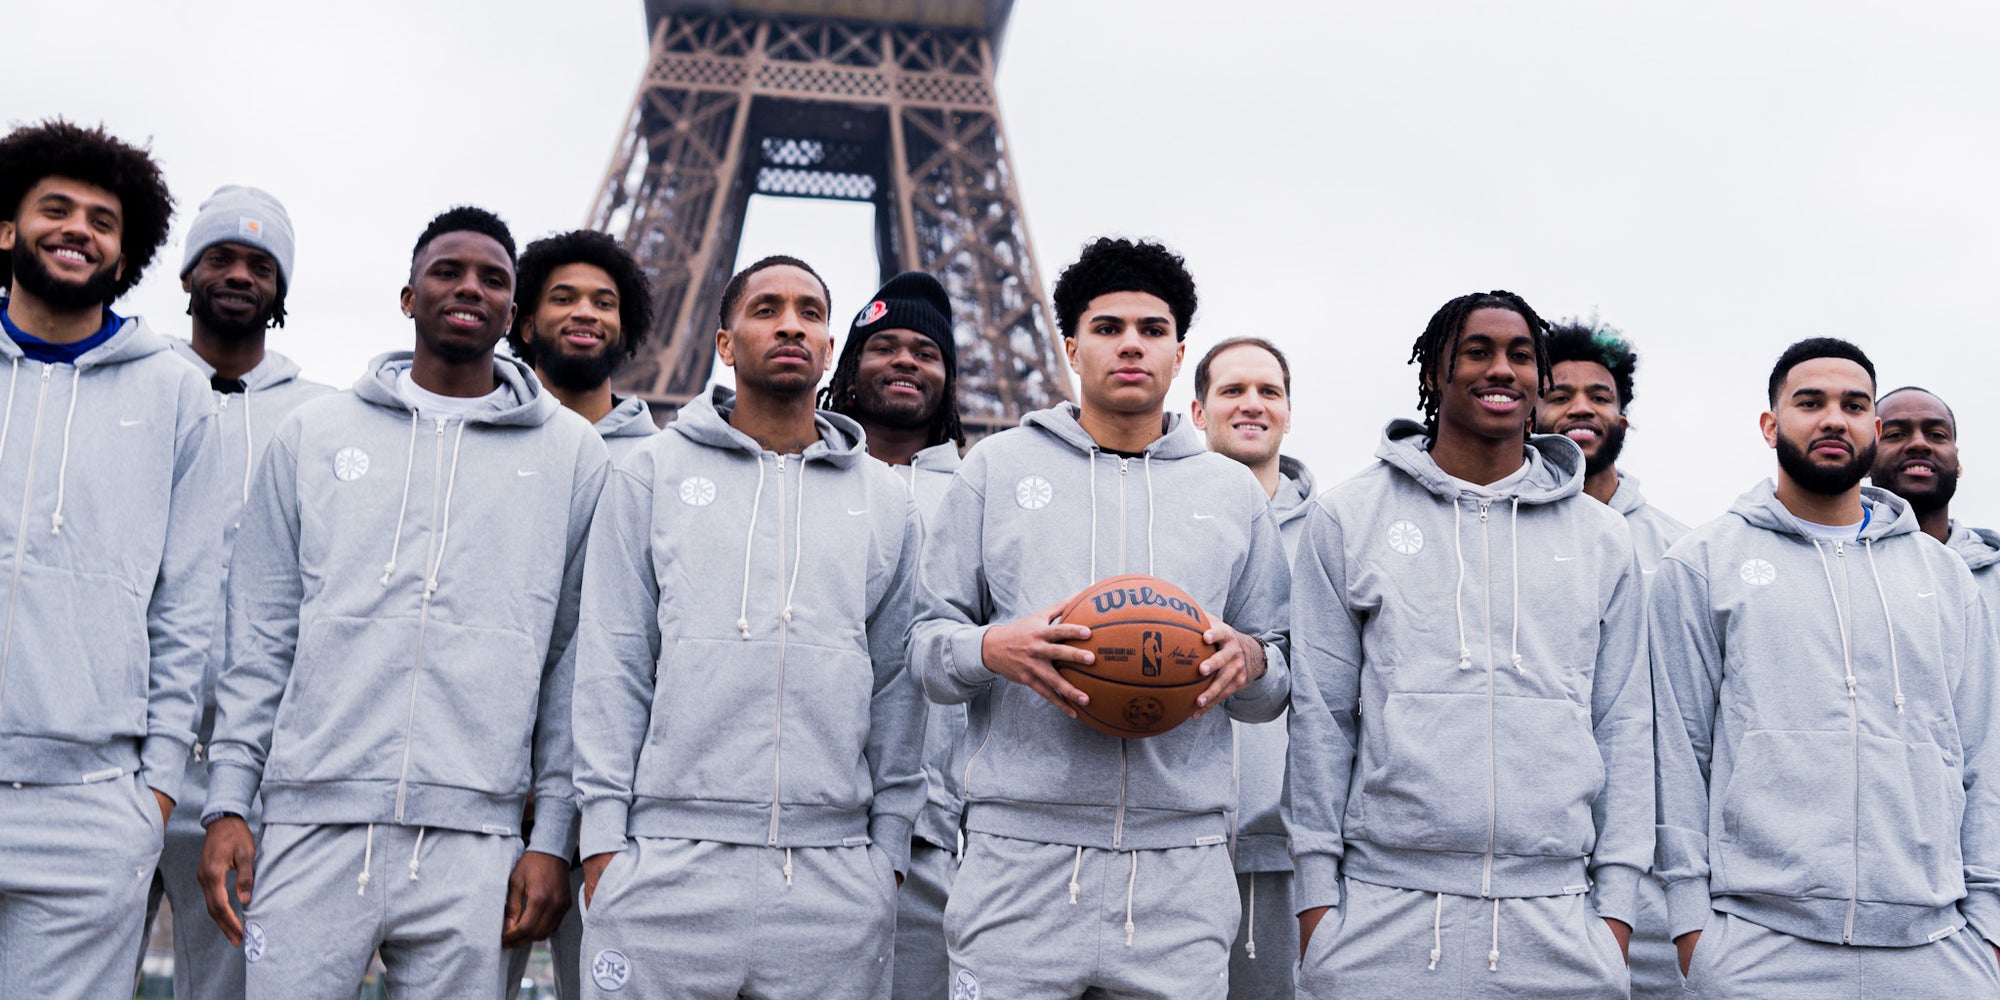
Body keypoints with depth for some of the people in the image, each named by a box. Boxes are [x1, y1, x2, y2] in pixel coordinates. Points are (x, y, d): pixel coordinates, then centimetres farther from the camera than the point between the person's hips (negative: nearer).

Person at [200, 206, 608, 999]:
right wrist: (227, 800, 3)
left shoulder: (571, 454, 8)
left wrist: (555, 836, 0)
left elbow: (576, 658, 5)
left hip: (472, 841, -1)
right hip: (312, 823, 1)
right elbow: (260, 636, 11)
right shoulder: (312, 434, 12)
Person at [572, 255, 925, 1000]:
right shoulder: (653, 474, 9)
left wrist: (890, 844, 5)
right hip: (668, 864, -1)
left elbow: (897, 686, 11)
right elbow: (611, 665, 4)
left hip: (835, 876, 2)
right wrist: (604, 834, -3)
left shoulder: (885, 500, 12)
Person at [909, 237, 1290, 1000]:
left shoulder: (1234, 493, 15)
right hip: (1020, 857, -1)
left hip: (1182, 865, 2)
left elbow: (1277, 687, 17)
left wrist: (1248, 660, -7)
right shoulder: (997, 467, 10)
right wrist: (991, 650, -14)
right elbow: (927, 642, 8)